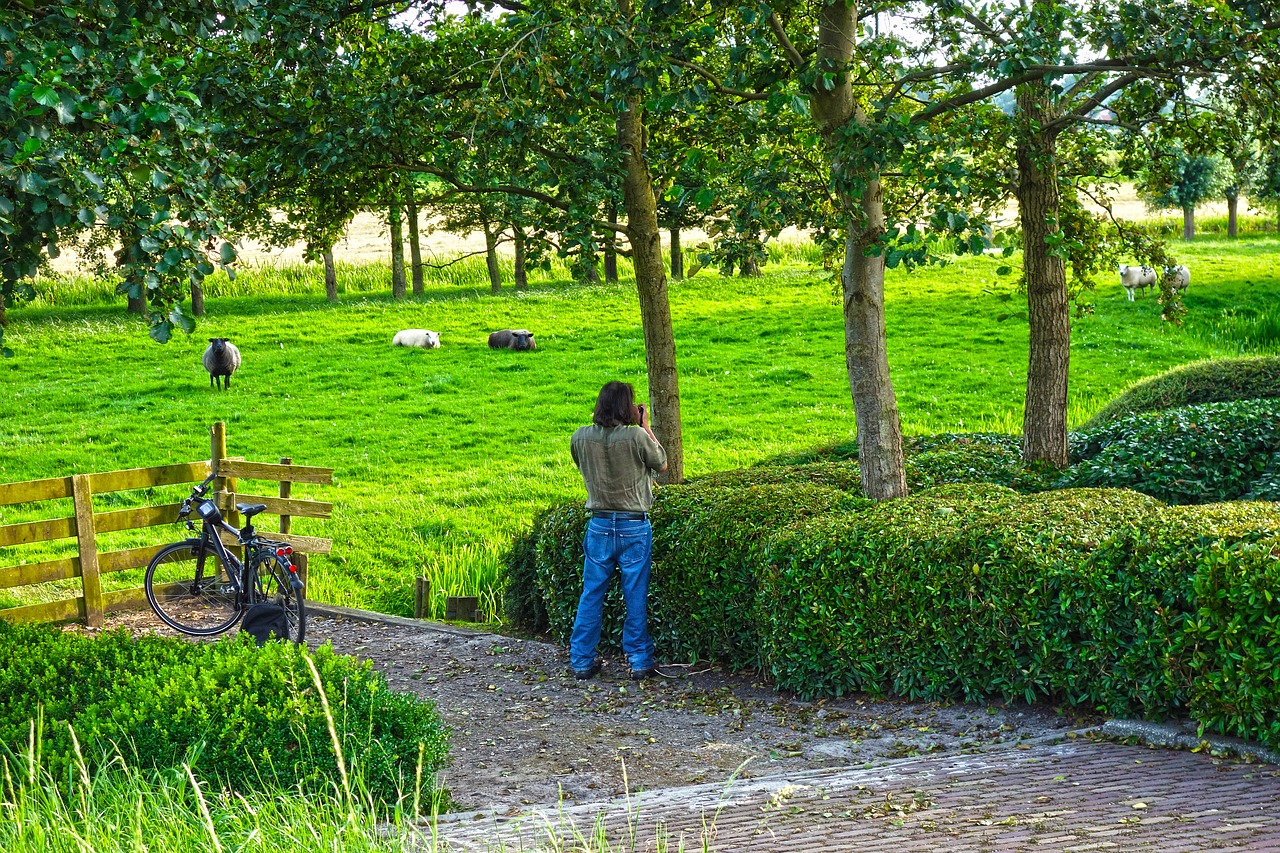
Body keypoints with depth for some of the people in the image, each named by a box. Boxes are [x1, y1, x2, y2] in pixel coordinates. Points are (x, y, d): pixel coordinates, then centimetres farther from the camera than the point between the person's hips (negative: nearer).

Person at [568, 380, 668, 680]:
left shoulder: (580, 437, -6)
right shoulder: (637, 437, -16)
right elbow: (662, 465, 1)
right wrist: (646, 428, 7)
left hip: (599, 525, 3)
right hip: (634, 526, -3)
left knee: (591, 594, 11)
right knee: (636, 596, 6)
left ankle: (582, 661, 14)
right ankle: (639, 661, 11)